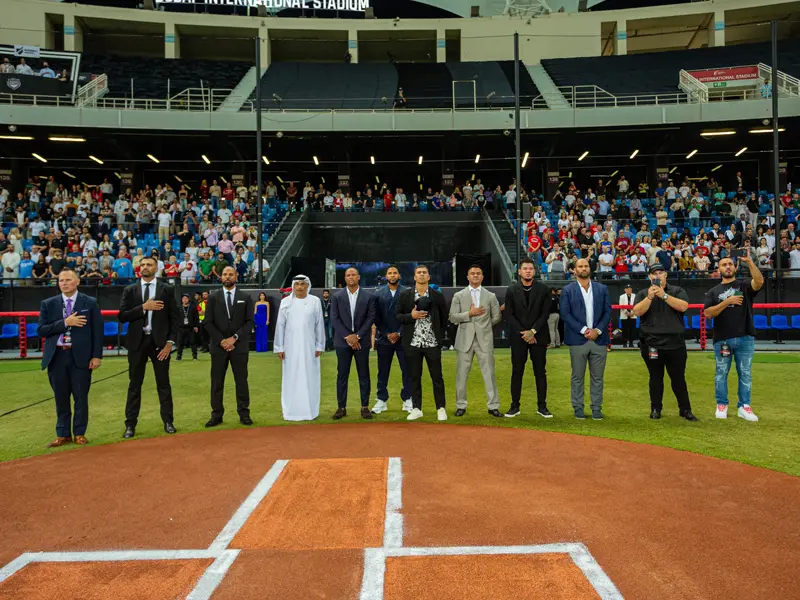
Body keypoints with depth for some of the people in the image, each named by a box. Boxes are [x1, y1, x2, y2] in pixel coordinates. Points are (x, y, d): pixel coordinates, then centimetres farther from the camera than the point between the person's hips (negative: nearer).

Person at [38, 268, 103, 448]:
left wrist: (97, 355, -7)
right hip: (56, 356, 2)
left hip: (80, 356, -2)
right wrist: (65, 323, -16)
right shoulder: (48, 304, 6)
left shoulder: (90, 303, 1)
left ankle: (79, 433, 17)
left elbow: (97, 330, -1)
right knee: (61, 397, 10)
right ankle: (63, 434, 21)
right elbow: (41, 330, -3)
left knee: (81, 397, 5)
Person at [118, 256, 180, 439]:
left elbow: (175, 317, 0)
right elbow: (122, 316, -4)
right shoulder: (129, 290, 6)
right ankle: (130, 424, 14)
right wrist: (143, 307, -16)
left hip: (159, 341, -1)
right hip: (137, 342, 1)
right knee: (135, 384, 7)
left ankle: (168, 421, 15)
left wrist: (170, 342, -7)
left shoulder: (167, 289, 3)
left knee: (163, 383, 6)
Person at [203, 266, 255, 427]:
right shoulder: (213, 297, 6)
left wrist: (234, 338, -12)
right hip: (218, 346, 1)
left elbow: (249, 322, -1)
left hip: (239, 346, 0)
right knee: (217, 382, 4)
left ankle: (244, 414, 10)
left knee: (241, 381, 4)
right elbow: (208, 323, 1)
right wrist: (221, 340, -10)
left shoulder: (246, 297, 5)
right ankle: (217, 415, 10)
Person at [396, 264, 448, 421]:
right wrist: (411, 316, -13)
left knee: (437, 377, 4)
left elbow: (444, 317, 8)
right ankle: (416, 409, 17)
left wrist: (440, 336, 2)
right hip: (412, 343, 1)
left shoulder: (437, 295, 2)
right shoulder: (405, 295, 3)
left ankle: (441, 408, 14)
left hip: (432, 343, -1)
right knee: (414, 377, 7)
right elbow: (398, 316, 4)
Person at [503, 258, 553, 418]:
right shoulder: (511, 290, 2)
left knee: (540, 372, 4)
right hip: (518, 337, 0)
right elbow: (509, 315, -1)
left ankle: (542, 406, 12)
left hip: (538, 336, 0)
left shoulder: (543, 289, 2)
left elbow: (545, 314, -2)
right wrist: (523, 333, -10)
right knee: (517, 372, 4)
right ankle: (515, 406, 11)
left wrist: (532, 331, -12)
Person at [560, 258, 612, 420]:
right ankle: (578, 408, 13)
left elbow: (607, 311, 6)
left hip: (598, 339, 2)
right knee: (577, 377, 4)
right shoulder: (567, 290, 2)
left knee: (597, 377, 7)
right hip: (578, 339, -2)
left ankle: (597, 408, 16)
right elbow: (565, 314, -6)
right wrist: (583, 330, -13)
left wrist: (598, 330, -8)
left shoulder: (602, 289, 10)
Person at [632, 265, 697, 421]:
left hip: (675, 343, 0)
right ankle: (655, 409, 17)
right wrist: (649, 297, -18)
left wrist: (664, 295, -18)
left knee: (678, 378, 5)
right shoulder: (642, 294, 8)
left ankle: (685, 409, 13)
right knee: (656, 378, 8)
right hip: (651, 343, 1)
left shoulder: (677, 291, 7)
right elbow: (637, 312, -7)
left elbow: (683, 307, -12)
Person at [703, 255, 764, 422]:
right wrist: (727, 302, -13)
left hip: (745, 338, 0)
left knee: (745, 373, 5)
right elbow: (708, 314, -4)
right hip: (722, 339, 0)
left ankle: (744, 406, 13)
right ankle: (721, 405, 17)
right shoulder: (713, 292, 8)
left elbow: (759, 281, -16)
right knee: (721, 373, 7)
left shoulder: (745, 285, 7)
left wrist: (750, 262, -25)